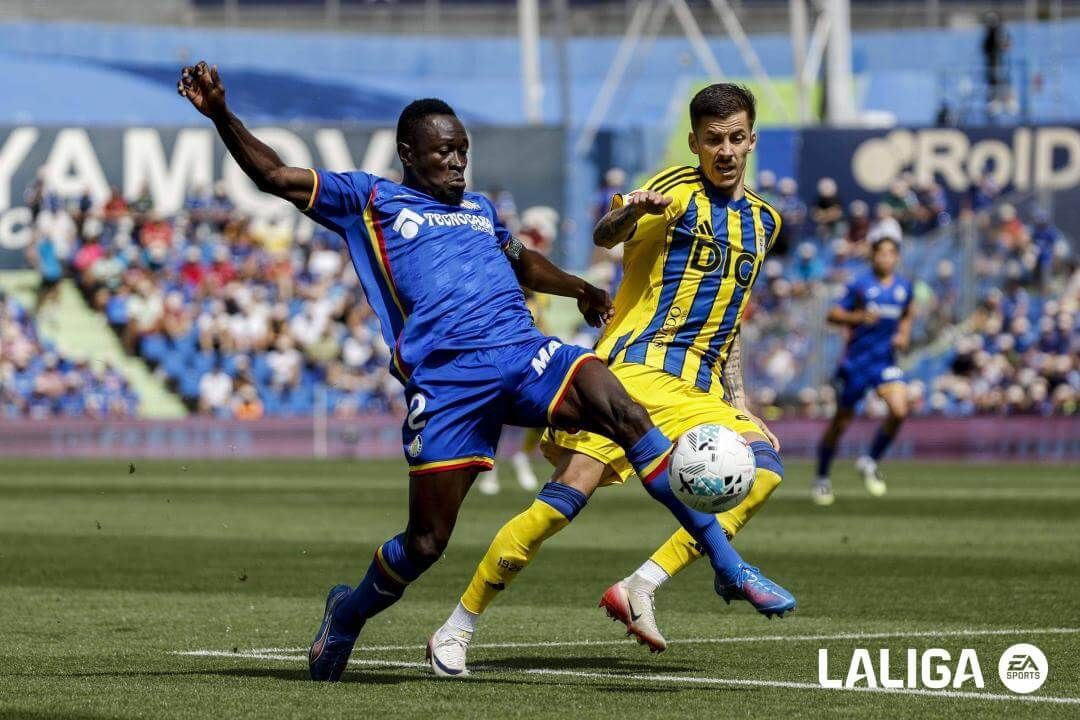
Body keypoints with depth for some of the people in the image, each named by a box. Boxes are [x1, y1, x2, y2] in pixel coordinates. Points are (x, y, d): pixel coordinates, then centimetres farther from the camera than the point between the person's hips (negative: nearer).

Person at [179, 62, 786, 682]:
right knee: (427, 542, -4)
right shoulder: (370, 200, 13)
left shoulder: (480, 209, 28)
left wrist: (580, 289, 33)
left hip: (527, 352, 4)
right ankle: (350, 613, 28)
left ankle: (724, 559, -21)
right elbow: (277, 177, 6)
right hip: (445, 380, -4)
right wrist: (222, 115, -6)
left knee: (624, 413, -23)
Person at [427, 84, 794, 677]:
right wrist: (633, 211, -40)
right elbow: (604, 235, -17)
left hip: (698, 393, 6)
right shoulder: (679, 189, -1)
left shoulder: (763, 222, 19)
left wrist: (737, 402, 20)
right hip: (635, 368, -6)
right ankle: (457, 629, -7)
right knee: (569, 493, -17)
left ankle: (640, 588, -20)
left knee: (763, 465, -18)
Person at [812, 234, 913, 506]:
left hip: (885, 361, 3)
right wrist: (859, 317, -26)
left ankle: (870, 462, 3)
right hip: (855, 361, -3)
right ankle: (821, 479, 25)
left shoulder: (904, 287, 4)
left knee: (899, 410, -20)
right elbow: (833, 314, -9)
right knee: (841, 421, 7)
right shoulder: (861, 285, -8)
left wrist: (903, 335, 4)